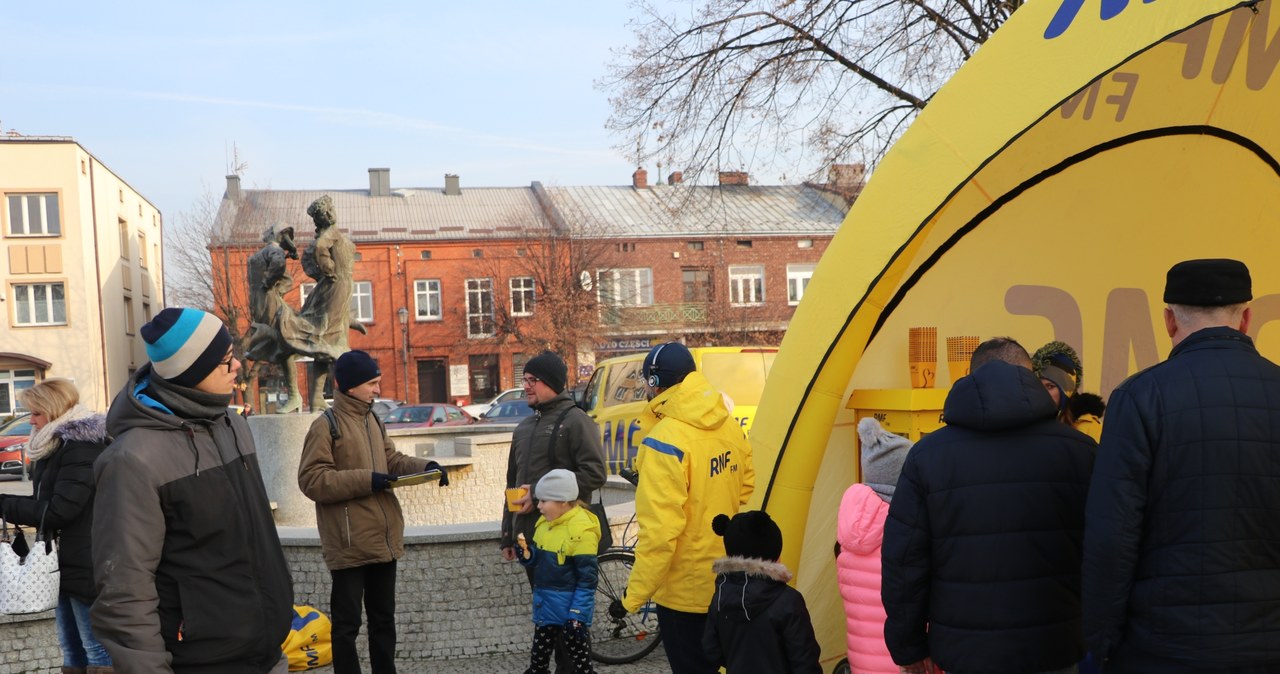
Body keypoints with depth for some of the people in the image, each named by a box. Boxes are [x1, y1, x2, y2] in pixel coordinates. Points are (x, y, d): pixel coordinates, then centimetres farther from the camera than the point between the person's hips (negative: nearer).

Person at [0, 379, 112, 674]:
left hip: (85, 566, -10)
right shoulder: (57, 447, 14)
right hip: (66, 564, 10)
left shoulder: (82, 448, -17)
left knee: (98, 650, -1)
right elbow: (47, 501, 17)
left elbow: (59, 510, -20)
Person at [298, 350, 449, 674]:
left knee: (384, 616, 19)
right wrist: (365, 480, -23)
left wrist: (424, 466, -2)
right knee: (347, 622, 3)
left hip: (383, 539, 8)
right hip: (350, 544, -8)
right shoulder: (326, 425, -13)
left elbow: (392, 461, 17)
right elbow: (312, 480, -19)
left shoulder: (372, 420, 12)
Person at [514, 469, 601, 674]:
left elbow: (588, 579, -19)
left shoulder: (581, 530, -20)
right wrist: (527, 556, -5)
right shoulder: (544, 523, 5)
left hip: (570, 608, -8)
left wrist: (578, 615, -20)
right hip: (546, 604, 8)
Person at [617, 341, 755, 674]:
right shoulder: (729, 426, 0)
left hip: (684, 588, -7)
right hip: (725, 581, 7)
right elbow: (747, 488, 10)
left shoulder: (665, 441, -23)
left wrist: (634, 596, -18)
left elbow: (659, 530, -26)